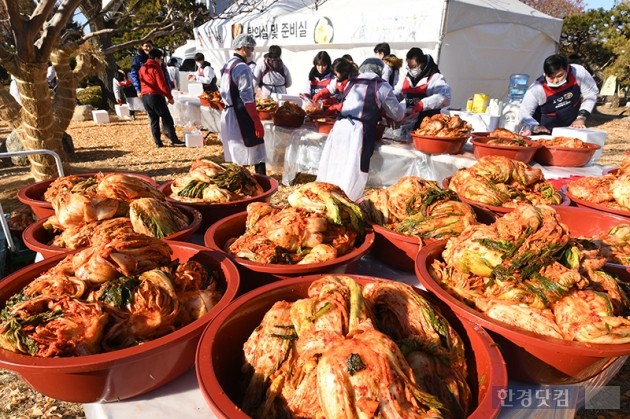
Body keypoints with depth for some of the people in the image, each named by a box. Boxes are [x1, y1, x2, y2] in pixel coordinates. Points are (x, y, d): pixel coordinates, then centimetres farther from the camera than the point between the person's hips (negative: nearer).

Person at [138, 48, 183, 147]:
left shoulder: (142, 68, 16)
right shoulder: (156, 68, -9)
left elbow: (142, 83, 20)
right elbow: (162, 85, -13)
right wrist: (170, 97, -9)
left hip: (145, 96, 8)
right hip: (155, 96, -8)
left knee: (153, 120, 9)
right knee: (167, 118, -3)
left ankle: (158, 142, 7)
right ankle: (174, 140, -4)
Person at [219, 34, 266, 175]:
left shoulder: (227, 65, 14)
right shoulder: (242, 67, -16)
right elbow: (247, 99, -22)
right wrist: (257, 122, -21)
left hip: (228, 114, 10)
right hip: (240, 117, -10)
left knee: (234, 154, 16)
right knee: (256, 154, -6)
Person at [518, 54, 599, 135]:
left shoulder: (578, 72, -18)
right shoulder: (537, 88, -25)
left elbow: (591, 95, -3)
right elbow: (524, 114, -20)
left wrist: (581, 117, -10)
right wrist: (535, 126, -38)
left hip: (573, 127, 2)